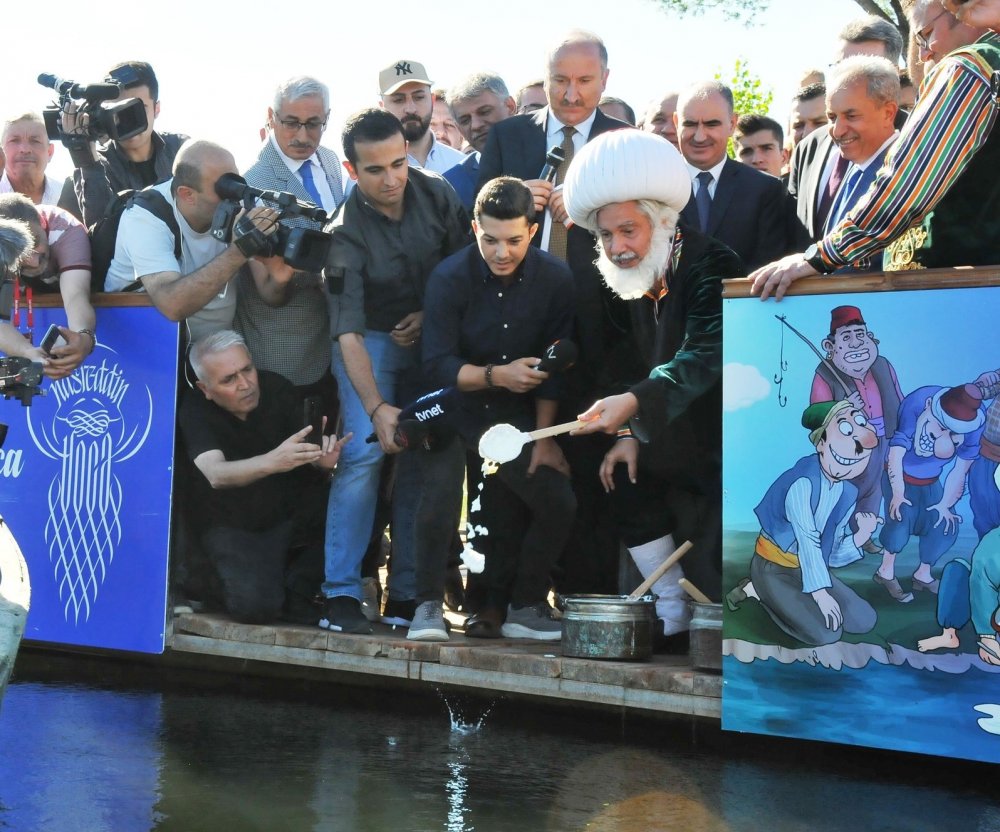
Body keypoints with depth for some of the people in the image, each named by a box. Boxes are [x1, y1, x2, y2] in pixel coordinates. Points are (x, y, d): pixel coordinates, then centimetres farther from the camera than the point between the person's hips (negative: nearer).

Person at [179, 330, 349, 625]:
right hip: (233, 527, -4)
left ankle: (294, 590, -4)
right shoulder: (194, 411, -18)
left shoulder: (274, 387, -9)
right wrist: (272, 462, -55)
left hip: (291, 513, 4)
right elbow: (216, 474, -35)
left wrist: (325, 461, -34)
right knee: (256, 606, -29)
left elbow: (306, 452, -8)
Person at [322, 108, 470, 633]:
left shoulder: (436, 194, -12)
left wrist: (432, 313, -9)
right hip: (372, 340, -4)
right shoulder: (345, 234, -24)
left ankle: (406, 594, 5)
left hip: (430, 334, 4)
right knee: (365, 452, -20)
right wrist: (376, 407, -40)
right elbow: (347, 333, -30)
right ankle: (341, 593, -13)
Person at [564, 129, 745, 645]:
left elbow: (704, 358, -37)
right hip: (681, 441, 9)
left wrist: (634, 402, -49)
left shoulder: (711, 266, -22)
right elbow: (637, 365, 11)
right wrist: (629, 432, -3)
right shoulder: (638, 278, 5)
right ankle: (673, 622, 16)